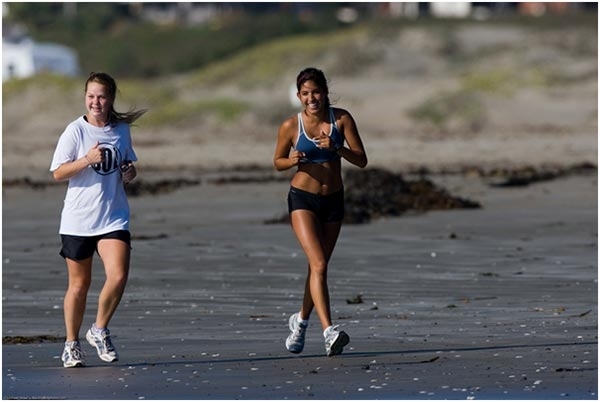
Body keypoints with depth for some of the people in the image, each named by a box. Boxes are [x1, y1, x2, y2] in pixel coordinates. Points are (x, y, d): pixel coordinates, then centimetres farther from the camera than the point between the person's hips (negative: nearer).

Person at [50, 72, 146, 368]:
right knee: (79, 284, 7)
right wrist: (88, 160, -21)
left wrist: (130, 172, -1)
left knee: (118, 275, -17)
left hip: (113, 218, 2)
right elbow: (58, 173, -8)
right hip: (77, 219, -2)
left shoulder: (122, 130, 6)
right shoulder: (75, 131, -6)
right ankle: (72, 344, 22)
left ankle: (100, 330, 5)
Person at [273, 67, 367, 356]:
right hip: (302, 200, -3)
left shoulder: (341, 119, -6)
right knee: (319, 265, -19)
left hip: (333, 200, 3)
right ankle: (328, 332, -28)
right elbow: (278, 162, 6)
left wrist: (336, 148, -24)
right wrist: (292, 161, -16)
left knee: (318, 266, 17)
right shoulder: (290, 126, -9)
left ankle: (301, 320, 40)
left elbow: (362, 160, -8)